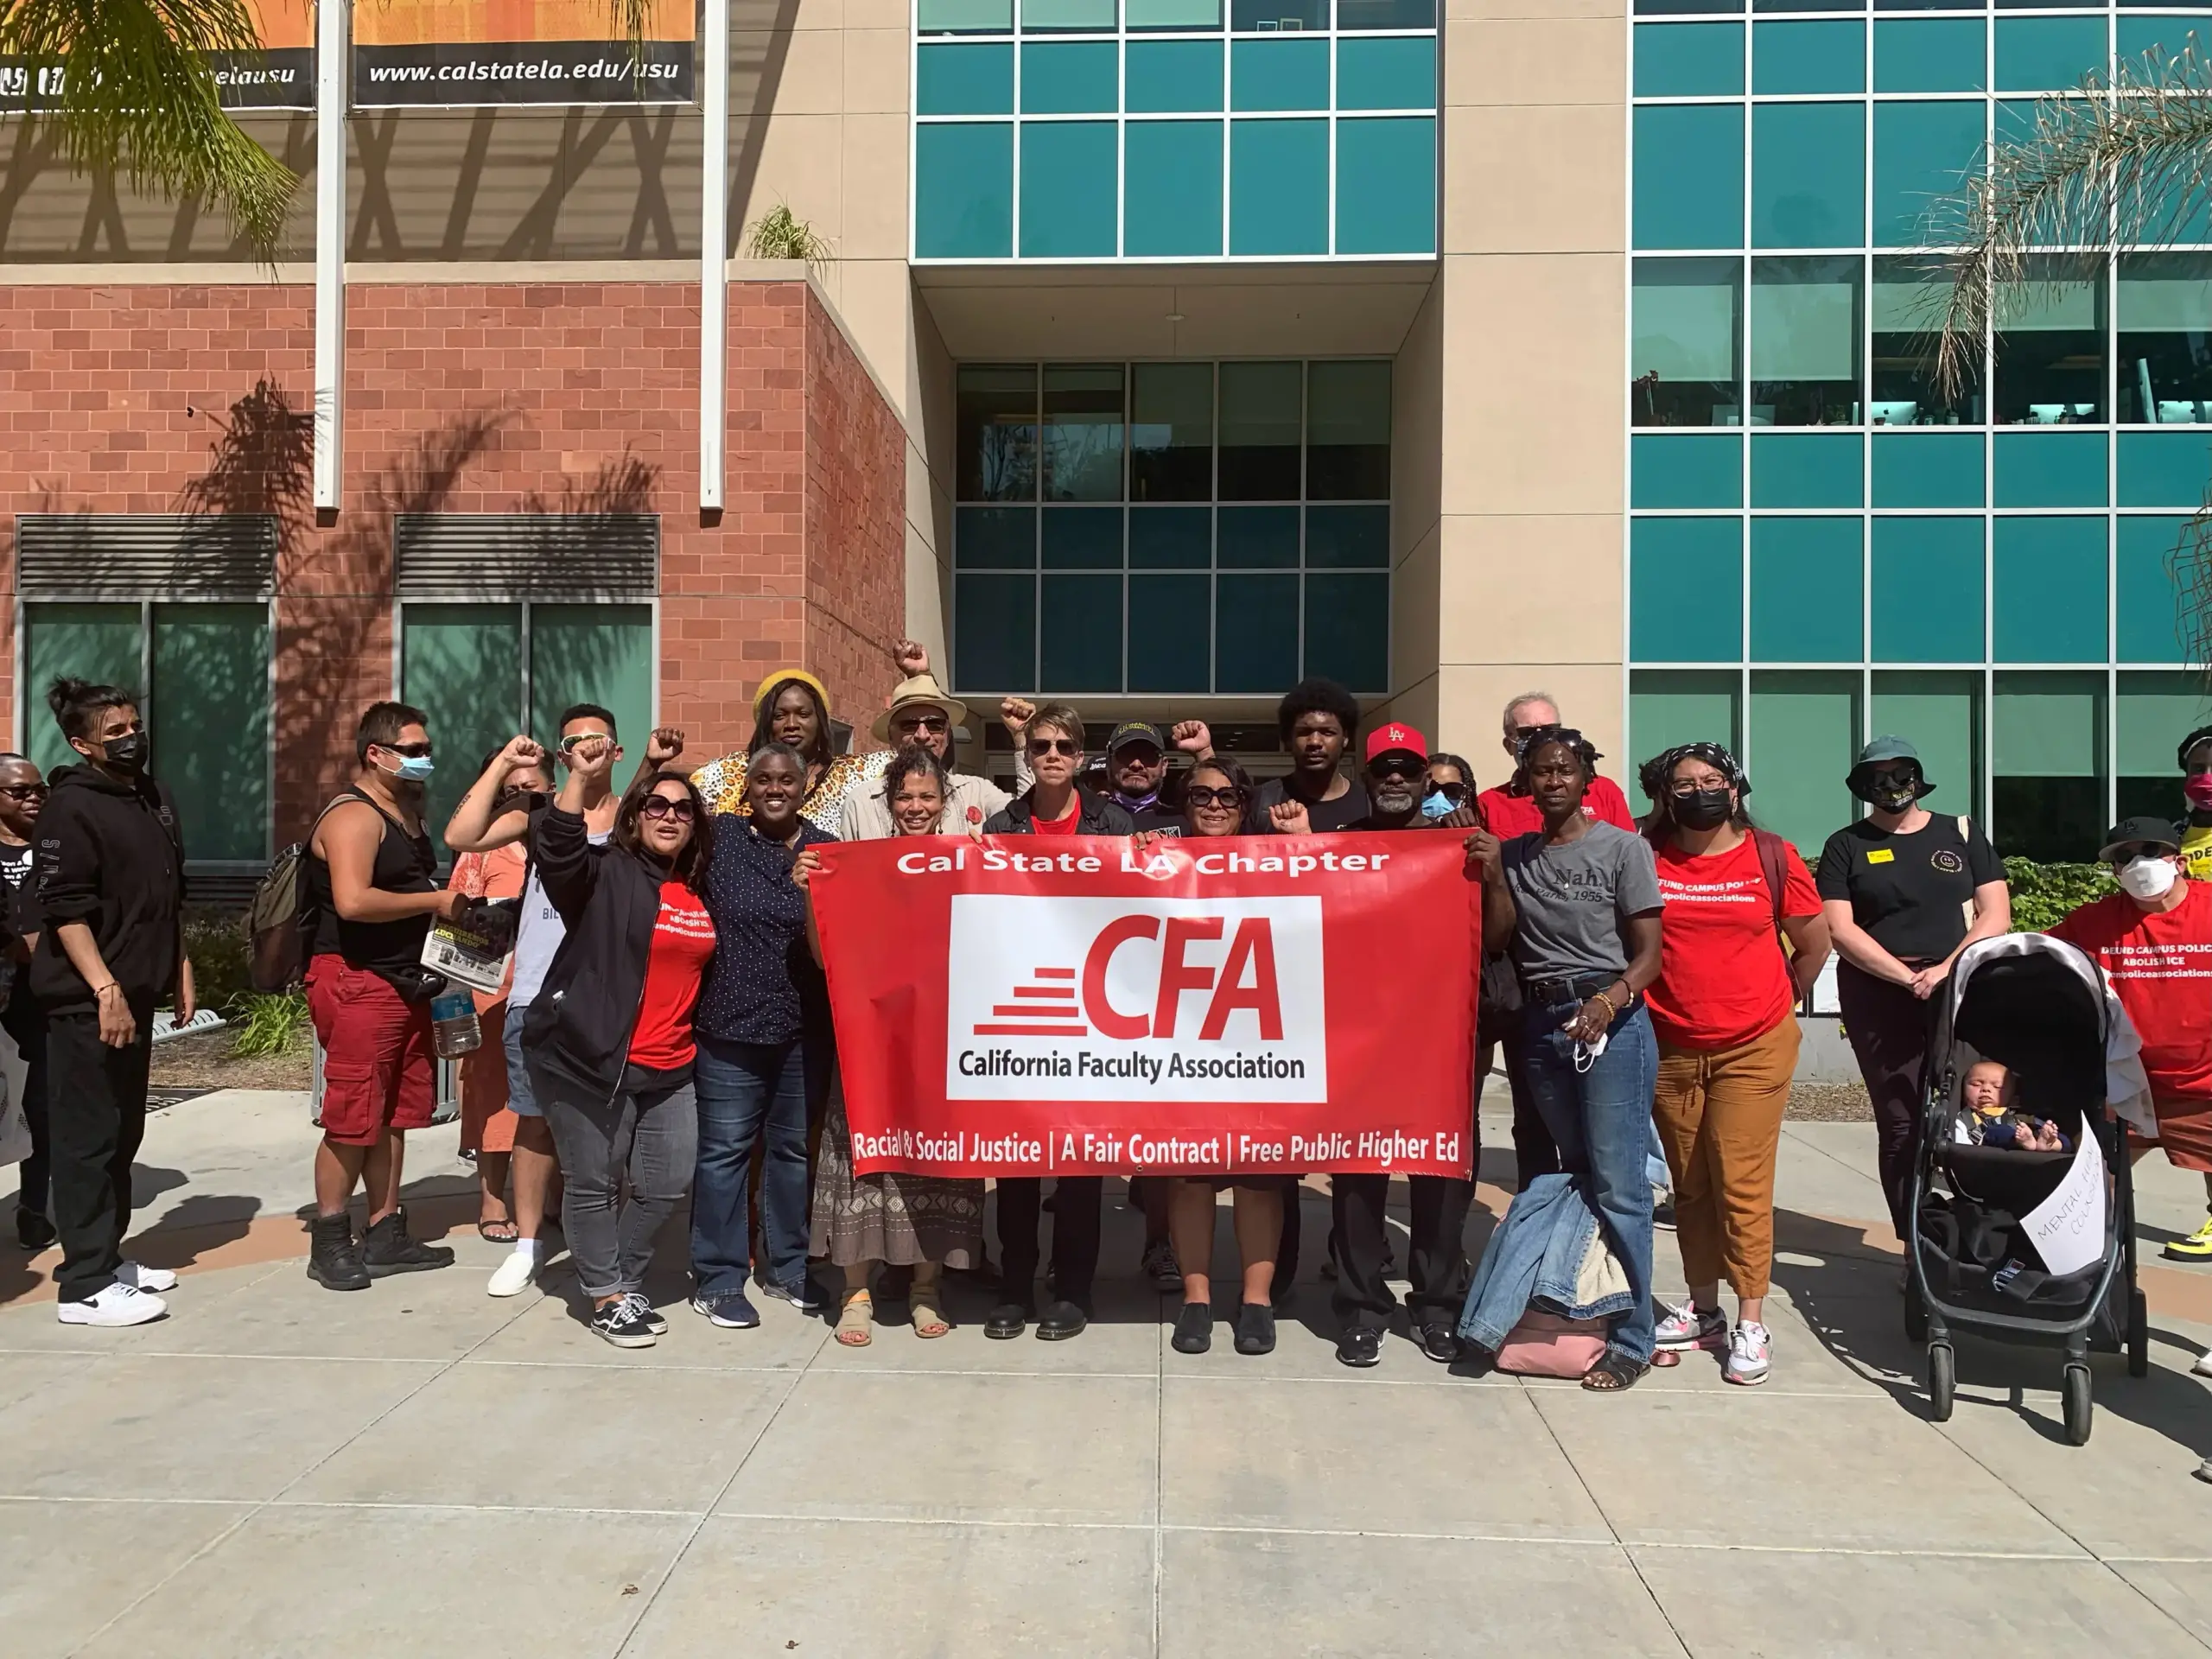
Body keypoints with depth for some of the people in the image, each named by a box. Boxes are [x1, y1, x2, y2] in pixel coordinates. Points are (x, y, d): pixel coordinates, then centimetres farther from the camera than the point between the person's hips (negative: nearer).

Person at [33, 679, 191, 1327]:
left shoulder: (154, 796, 13)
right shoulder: (71, 808, -12)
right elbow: (64, 910, -19)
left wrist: (180, 967, 19)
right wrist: (106, 990, -25)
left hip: (137, 992, 8)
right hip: (89, 1000, -8)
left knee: (123, 1134, 15)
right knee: (87, 1138, -4)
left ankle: (107, 1257, 26)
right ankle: (86, 1285, 1)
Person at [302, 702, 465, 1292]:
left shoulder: (408, 813, 19)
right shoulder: (353, 816, -12)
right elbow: (353, 901, -25)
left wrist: (448, 909, 15)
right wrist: (436, 901, -16)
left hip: (405, 983, 9)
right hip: (357, 983, -9)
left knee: (394, 1116, 11)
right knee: (351, 1120, -4)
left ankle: (386, 1235, 19)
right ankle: (329, 1243, 8)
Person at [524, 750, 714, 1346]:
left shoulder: (702, 894, 12)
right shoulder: (607, 872, -4)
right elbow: (557, 852, -26)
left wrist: (694, 1041, 17)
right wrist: (579, 780, -36)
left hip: (668, 1070, 6)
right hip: (588, 1059, -6)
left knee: (666, 1186, 9)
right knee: (594, 1184, 3)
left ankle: (623, 1281, 29)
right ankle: (607, 1298, 18)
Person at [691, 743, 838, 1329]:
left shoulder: (827, 851, 4)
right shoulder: (718, 840, 2)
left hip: (806, 1030, 2)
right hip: (730, 1026, -2)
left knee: (796, 1149, 13)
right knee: (724, 1151, 4)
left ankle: (787, 1267, 29)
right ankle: (718, 1279, 16)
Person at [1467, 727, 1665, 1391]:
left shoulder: (1623, 848, -3)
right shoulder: (1514, 853, 10)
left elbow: (1649, 952, -7)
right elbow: (1497, 940, 5)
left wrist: (1613, 998, -25)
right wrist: (1494, 876, -6)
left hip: (1610, 1021, -5)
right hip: (1540, 1022, 5)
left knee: (1617, 1184, -6)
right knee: (1574, 1174, 15)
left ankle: (1632, 1338, 3)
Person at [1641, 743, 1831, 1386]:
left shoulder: (1772, 857, -2)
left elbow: (1815, 944, 8)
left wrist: (1777, 1003, 13)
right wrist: (1641, 1004, 3)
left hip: (1753, 1049, -2)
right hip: (1670, 1049, 2)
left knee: (1742, 1184, -5)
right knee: (1689, 1185, 11)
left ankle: (1751, 1323, 6)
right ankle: (1702, 1308, 24)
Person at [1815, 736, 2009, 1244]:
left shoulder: (1962, 834, 13)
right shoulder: (1846, 846, 8)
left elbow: (1996, 913, 5)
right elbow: (1840, 930, -2)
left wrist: (1947, 969, -9)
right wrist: (1908, 978, -11)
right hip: (1878, 996, -1)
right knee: (1901, 1125, -3)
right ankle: (1916, 1250, 2)